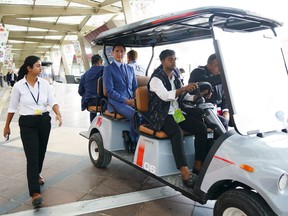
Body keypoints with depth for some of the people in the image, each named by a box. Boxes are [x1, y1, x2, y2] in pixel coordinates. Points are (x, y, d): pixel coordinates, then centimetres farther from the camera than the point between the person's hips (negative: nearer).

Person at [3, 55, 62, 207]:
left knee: (41, 152, 17)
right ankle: (35, 193, -6)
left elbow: (52, 101, -3)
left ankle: (37, 174, 48)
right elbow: (12, 107, 2)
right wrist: (7, 126, 7)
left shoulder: (44, 83, 0)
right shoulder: (19, 86, -7)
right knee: (32, 156, -8)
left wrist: (58, 113, -23)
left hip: (44, 121, 4)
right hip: (27, 123, -3)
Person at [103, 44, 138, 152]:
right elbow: (109, 91, -6)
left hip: (131, 101, 5)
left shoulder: (130, 69, 20)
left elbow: (135, 87, 19)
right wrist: (126, 100, -15)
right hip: (116, 103, -4)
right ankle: (133, 143, -13)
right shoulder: (108, 69, 4)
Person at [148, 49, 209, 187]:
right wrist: (184, 88, -39)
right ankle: (185, 174, -38)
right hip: (161, 116, -7)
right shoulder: (156, 79, -8)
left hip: (177, 112, 7)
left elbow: (184, 95, 16)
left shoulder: (175, 77, 16)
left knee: (202, 128, -13)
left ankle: (198, 166, -8)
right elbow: (165, 96, -26)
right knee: (177, 132, -36)